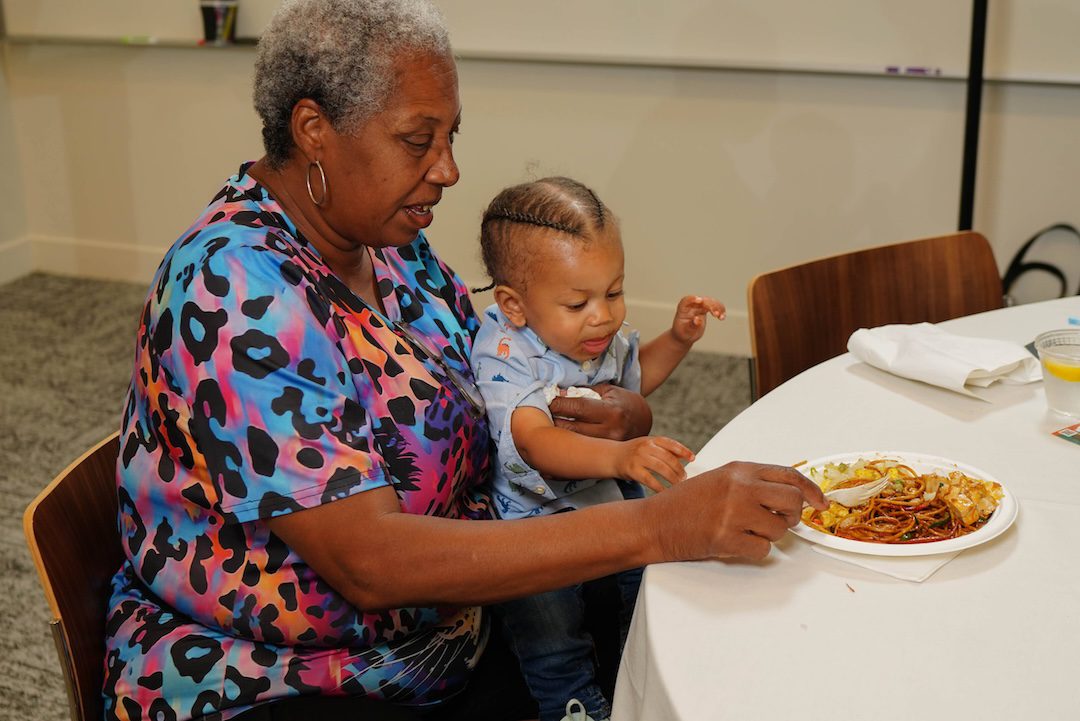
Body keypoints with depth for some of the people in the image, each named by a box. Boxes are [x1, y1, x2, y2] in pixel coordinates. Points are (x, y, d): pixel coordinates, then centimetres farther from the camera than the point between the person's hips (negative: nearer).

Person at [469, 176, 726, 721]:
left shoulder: (604, 334, -2)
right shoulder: (505, 357, -25)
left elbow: (632, 378, 22)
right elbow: (534, 440, -41)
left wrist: (677, 339, 4)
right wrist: (618, 456, -57)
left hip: (612, 498, 7)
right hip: (536, 518, -6)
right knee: (547, 625, -18)